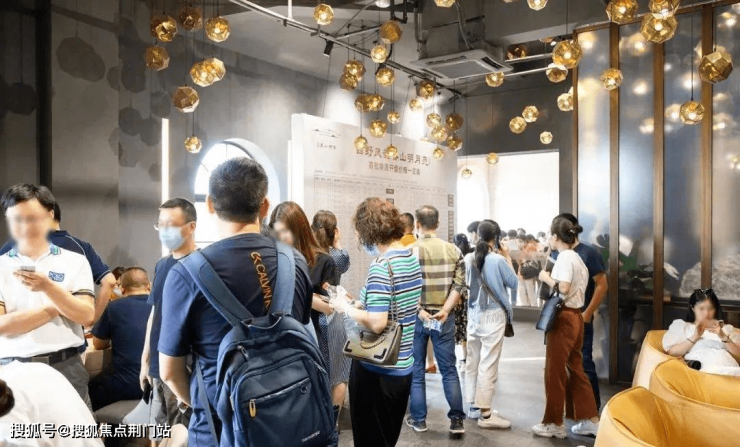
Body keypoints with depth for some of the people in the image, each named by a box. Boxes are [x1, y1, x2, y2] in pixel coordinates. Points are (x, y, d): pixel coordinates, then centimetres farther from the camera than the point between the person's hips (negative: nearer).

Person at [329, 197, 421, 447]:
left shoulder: (381, 266, -22)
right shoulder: (413, 259, 4)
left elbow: (376, 324, -27)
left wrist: (346, 308, -12)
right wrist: (361, 303, 12)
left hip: (377, 371, -8)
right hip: (402, 367, 8)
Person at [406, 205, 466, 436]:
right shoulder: (453, 250, 0)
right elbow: (459, 285, -5)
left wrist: (419, 311, -14)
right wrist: (445, 310, -10)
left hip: (415, 318, -2)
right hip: (444, 318, 2)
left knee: (416, 370, 11)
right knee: (449, 369, 11)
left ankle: (418, 419, 20)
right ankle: (456, 420, 14)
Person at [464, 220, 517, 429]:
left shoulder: (468, 259, 1)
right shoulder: (498, 260, -14)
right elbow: (513, 283, 0)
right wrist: (507, 258, 5)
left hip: (473, 315, 6)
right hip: (493, 316, -6)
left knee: (472, 362, 12)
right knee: (488, 364, -1)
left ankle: (474, 406, 23)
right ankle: (485, 413, 5)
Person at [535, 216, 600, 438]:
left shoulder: (564, 257, -14)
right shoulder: (575, 257, 14)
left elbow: (564, 288, -25)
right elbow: (572, 286, 10)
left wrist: (546, 278, -10)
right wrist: (551, 279, 9)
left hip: (563, 318, -9)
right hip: (574, 317, 10)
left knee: (555, 371, 1)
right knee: (575, 369, 15)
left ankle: (554, 423, 11)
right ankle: (590, 419, 21)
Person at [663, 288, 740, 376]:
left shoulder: (726, 328, 29)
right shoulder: (680, 325, 19)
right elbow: (672, 352, 3)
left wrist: (723, 337, -3)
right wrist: (695, 337, -7)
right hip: (701, 368, -2)